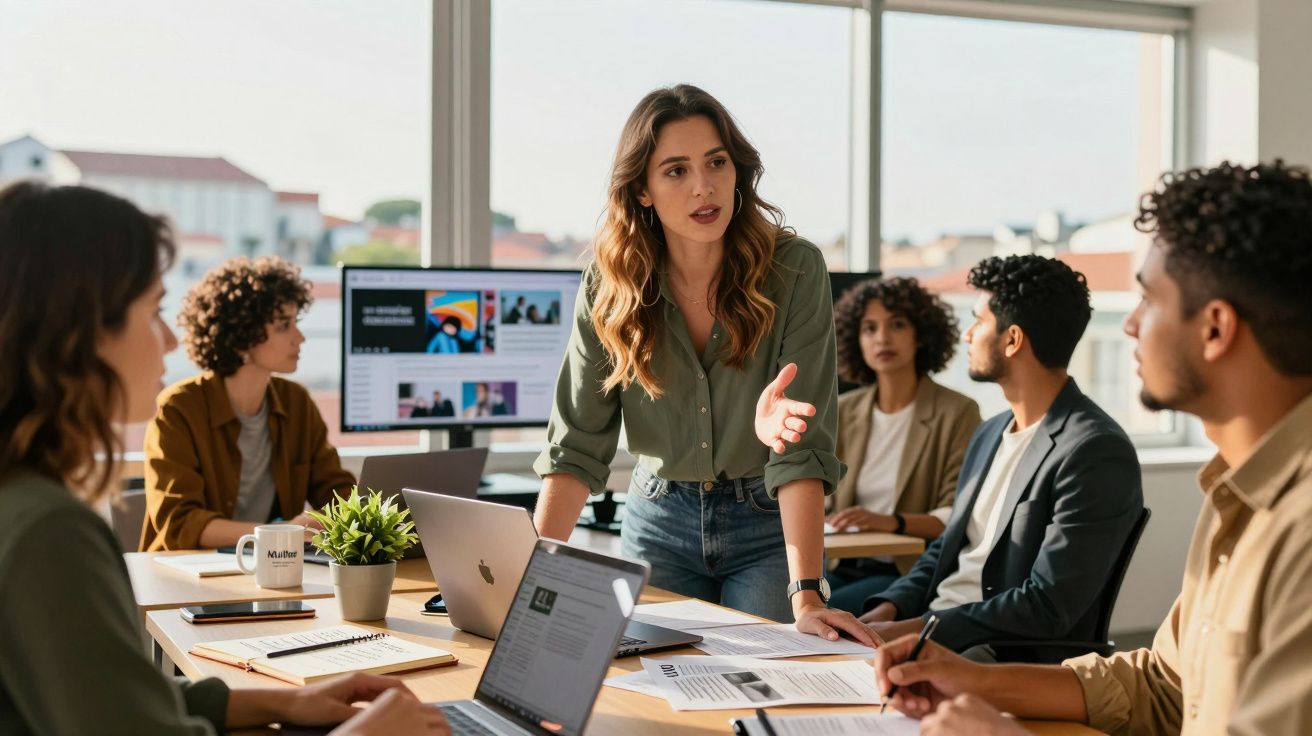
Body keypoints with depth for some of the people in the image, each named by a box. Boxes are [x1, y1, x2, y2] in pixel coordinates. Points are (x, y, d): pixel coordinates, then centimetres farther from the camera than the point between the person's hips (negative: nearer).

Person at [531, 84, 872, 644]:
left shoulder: (795, 270, -18)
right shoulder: (609, 284, -10)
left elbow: (803, 448, -22)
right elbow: (577, 444, -10)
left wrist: (807, 595, -30)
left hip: (767, 526, -2)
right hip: (657, 521, 2)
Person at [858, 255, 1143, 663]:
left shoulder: (1096, 452, -15)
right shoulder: (989, 434, 15)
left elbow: (1047, 607, -19)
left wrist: (915, 629, -19)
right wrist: (888, 608, 1)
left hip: (1016, 657, -8)